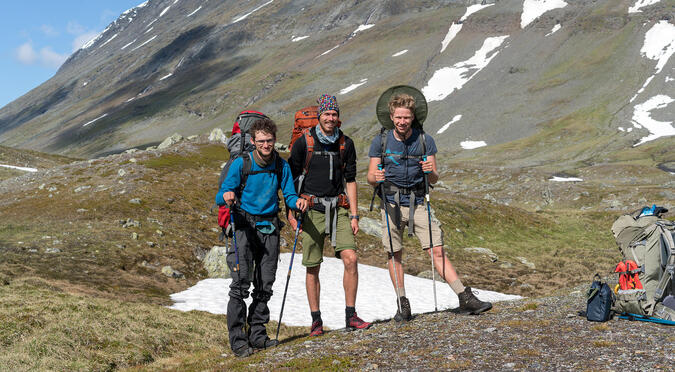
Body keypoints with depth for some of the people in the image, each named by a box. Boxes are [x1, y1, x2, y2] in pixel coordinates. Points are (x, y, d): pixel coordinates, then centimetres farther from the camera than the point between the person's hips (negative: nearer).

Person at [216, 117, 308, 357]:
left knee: (265, 284, 7)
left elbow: (289, 195, 8)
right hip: (245, 226, -4)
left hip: (270, 227, 4)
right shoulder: (241, 164, -7)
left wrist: (297, 202, -15)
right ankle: (237, 339, -9)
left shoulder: (281, 165, 4)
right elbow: (220, 197, -7)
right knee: (241, 282, -12)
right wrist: (227, 196, -31)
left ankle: (257, 334, 17)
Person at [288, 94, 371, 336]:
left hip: (339, 209, 2)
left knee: (350, 258, -10)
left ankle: (351, 316, 0)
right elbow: (290, 179, 3)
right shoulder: (303, 143, -2)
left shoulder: (346, 144, 7)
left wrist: (354, 215, 5)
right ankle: (316, 321, 11)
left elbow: (350, 180, 11)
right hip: (311, 209, -2)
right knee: (313, 268, 1)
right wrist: (291, 212, -3)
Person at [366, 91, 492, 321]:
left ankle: (465, 299, -6)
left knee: (437, 251, -6)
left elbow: (434, 180, 3)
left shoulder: (425, 141, 2)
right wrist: (376, 178, -24)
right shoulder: (380, 142, 0)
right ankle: (403, 306, 14)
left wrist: (430, 171, -21)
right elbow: (371, 179, 0)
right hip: (391, 204, 0)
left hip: (417, 203, 0)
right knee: (394, 255, 2)